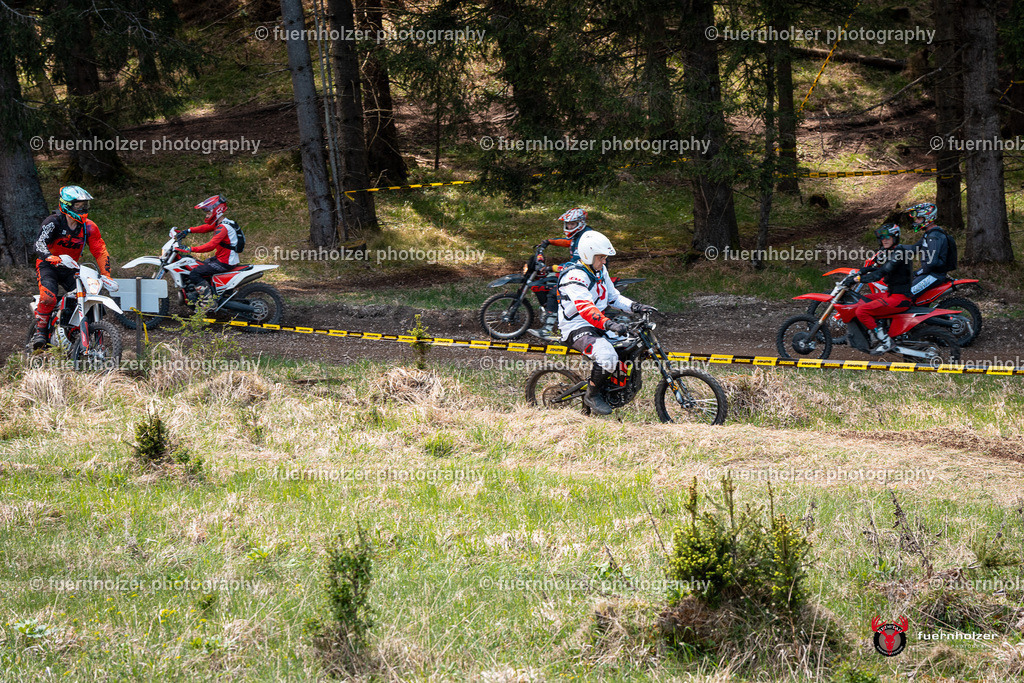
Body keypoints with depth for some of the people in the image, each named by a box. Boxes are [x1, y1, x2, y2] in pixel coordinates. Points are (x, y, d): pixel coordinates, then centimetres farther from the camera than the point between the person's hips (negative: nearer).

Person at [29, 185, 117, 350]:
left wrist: (106, 275, -11)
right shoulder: (53, 222, -15)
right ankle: (40, 330, -16)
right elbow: (40, 244, -27)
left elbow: (100, 251, 1)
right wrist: (52, 258, -48)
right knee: (49, 297, -31)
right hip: (48, 266, -5)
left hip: (70, 269, 5)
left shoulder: (89, 227, -2)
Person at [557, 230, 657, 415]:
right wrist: (608, 324, -48)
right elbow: (585, 308, -34)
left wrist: (637, 307, -1)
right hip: (577, 329, -9)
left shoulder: (600, 270, 10)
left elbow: (613, 297, 16)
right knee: (608, 357, -33)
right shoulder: (574, 276, -21)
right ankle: (592, 396, -10)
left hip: (598, 325, 9)